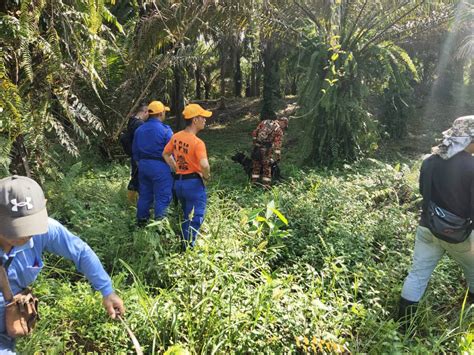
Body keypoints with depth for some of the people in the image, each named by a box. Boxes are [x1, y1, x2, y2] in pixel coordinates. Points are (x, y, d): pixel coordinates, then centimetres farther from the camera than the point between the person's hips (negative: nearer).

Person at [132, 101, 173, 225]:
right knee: (162, 197, 1)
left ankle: (141, 220, 26)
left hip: (143, 165, 7)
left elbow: (135, 151, 16)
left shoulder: (139, 130, 9)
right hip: (160, 166, -7)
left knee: (144, 195, 17)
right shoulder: (165, 130, -12)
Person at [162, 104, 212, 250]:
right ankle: (188, 247, 10)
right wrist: (207, 176, -14)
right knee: (195, 217, 6)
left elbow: (165, 154, 14)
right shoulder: (197, 142, -22)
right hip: (193, 183, -8)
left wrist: (176, 169, 14)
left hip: (178, 182, 8)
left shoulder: (176, 136, 1)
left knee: (187, 215, 24)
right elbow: (204, 165, -33)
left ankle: (185, 242, 36)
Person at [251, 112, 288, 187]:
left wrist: (255, 143, 16)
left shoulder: (264, 122, 9)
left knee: (256, 167, 15)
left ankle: (254, 183, 21)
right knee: (267, 168, 8)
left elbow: (254, 133, 7)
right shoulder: (279, 130, -2)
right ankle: (266, 186, 9)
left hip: (257, 147, 4)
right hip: (266, 150, -3)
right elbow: (277, 144, -10)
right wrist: (278, 156, -10)